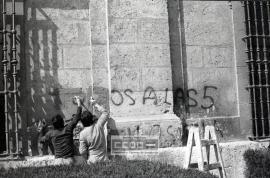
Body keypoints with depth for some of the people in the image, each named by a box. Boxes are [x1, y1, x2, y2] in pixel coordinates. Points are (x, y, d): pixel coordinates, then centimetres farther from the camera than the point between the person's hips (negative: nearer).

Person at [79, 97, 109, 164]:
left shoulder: (82, 133, -8)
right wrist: (95, 104, 15)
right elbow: (105, 113, 10)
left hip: (92, 161, -1)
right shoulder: (98, 125, -7)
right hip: (104, 159, 1)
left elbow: (82, 152, -7)